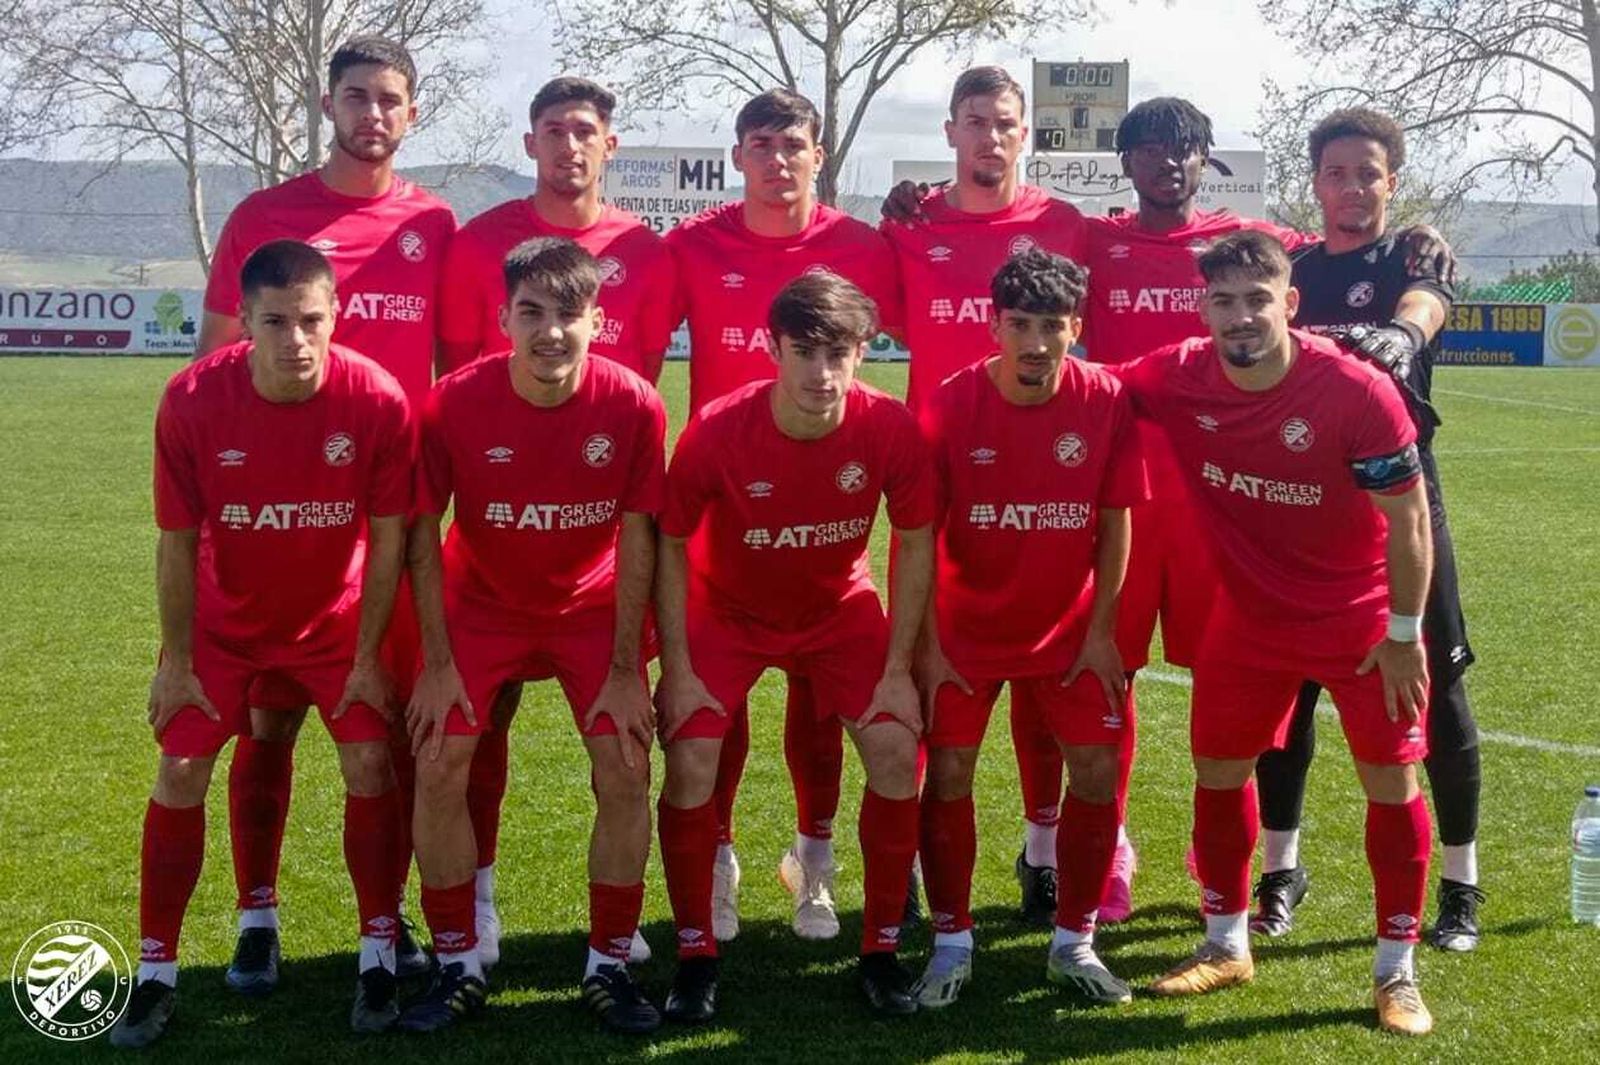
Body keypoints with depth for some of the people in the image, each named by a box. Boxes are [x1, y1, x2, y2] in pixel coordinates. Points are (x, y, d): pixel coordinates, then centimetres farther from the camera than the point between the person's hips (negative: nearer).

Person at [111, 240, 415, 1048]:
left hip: (337, 619, 0)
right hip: (225, 621, 0)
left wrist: (367, 658, -12)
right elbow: (178, 540, -14)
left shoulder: (378, 400, -25)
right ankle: (156, 969, 9)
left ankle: (379, 954, 10)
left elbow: (389, 538, -15)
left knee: (369, 764, -8)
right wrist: (176, 661, -9)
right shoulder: (192, 400, -24)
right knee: (181, 771, -4)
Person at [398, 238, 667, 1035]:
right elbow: (423, 533, -11)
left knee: (625, 772, -9)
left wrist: (625, 667, -11)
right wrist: (438, 662, -12)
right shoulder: (453, 404, -22)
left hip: (593, 605, 0)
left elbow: (637, 538, -12)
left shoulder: (633, 405, -21)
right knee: (439, 767, -9)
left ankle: (608, 968, 9)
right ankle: (458, 968, 8)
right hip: (483, 603, 0)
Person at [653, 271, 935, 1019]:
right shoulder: (717, 431, -30)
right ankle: (696, 956, 4)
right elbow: (671, 548, -15)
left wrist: (898, 668, -14)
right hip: (728, 610, -1)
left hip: (841, 609, 1)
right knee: (690, 763, -15)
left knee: (896, 753, -13)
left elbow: (915, 544, -11)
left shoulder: (890, 429, -26)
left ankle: (881, 950, 5)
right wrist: (677, 671, -17)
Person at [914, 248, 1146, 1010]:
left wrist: (1099, 632, -6)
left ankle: (1074, 941, 15)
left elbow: (1115, 524, -5)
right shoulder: (950, 405, -16)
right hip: (966, 626, -1)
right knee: (947, 772, -6)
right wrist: (926, 646, -11)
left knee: (1097, 771, -3)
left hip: (1068, 628, 1)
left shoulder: (1106, 402, -13)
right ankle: (951, 944, 11)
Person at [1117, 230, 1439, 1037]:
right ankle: (1226, 946, 29)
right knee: (1217, 772, 10)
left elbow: (1408, 520, -17)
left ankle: (1396, 972, 16)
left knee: (1392, 785, 1)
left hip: (1363, 622, -3)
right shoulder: (1177, 380, -16)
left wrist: (1404, 634, -14)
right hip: (1251, 618, 3)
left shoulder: (1358, 392, -25)